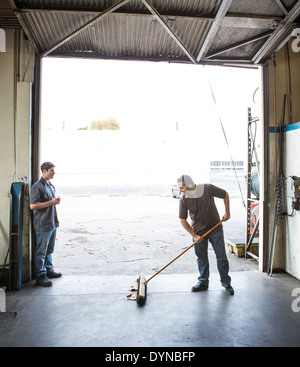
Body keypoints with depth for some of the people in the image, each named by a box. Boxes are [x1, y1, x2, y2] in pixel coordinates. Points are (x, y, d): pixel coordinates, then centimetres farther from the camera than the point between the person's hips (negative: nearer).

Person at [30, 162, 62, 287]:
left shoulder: (51, 186, 14)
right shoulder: (37, 186, -13)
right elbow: (33, 206, -19)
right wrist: (51, 202, -21)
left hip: (52, 223, 8)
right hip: (43, 225, -8)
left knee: (49, 249, 18)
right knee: (41, 251, 1)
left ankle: (48, 270, 31)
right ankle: (40, 276, 10)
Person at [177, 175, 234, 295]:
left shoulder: (208, 189, -16)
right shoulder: (184, 199, -13)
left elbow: (225, 195, 1)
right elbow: (182, 220, -7)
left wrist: (227, 212, -3)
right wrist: (194, 236, -11)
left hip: (215, 229, -1)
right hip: (198, 232, 1)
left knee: (221, 257, 5)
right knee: (201, 258, 9)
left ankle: (226, 282, 22)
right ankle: (203, 282, 27)